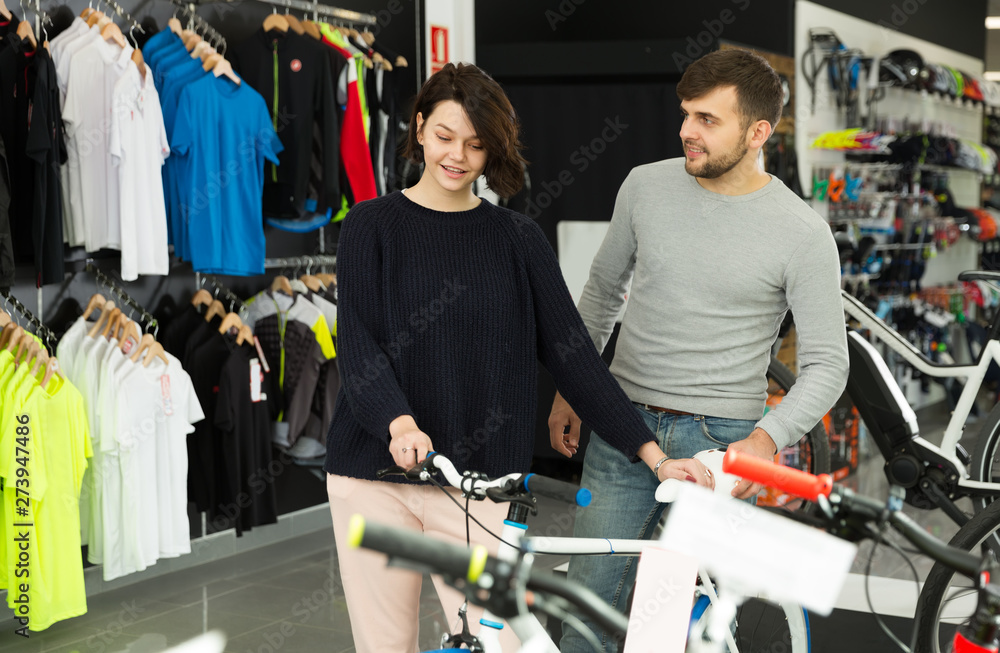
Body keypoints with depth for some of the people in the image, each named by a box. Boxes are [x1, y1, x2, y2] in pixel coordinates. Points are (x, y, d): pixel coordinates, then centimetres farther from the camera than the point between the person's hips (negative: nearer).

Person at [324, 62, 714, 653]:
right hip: (377, 474, 0)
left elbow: (572, 353, 4)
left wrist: (653, 455, -3)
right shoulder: (373, 226, 3)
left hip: (476, 480, 1)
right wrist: (399, 423, -28)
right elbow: (357, 345, -8)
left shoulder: (518, 240, 7)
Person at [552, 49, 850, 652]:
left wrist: (767, 439, -20)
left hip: (721, 441, -3)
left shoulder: (803, 233, -9)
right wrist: (570, 390, 17)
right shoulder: (646, 186, 2)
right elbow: (603, 289, 17)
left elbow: (828, 364, -5)